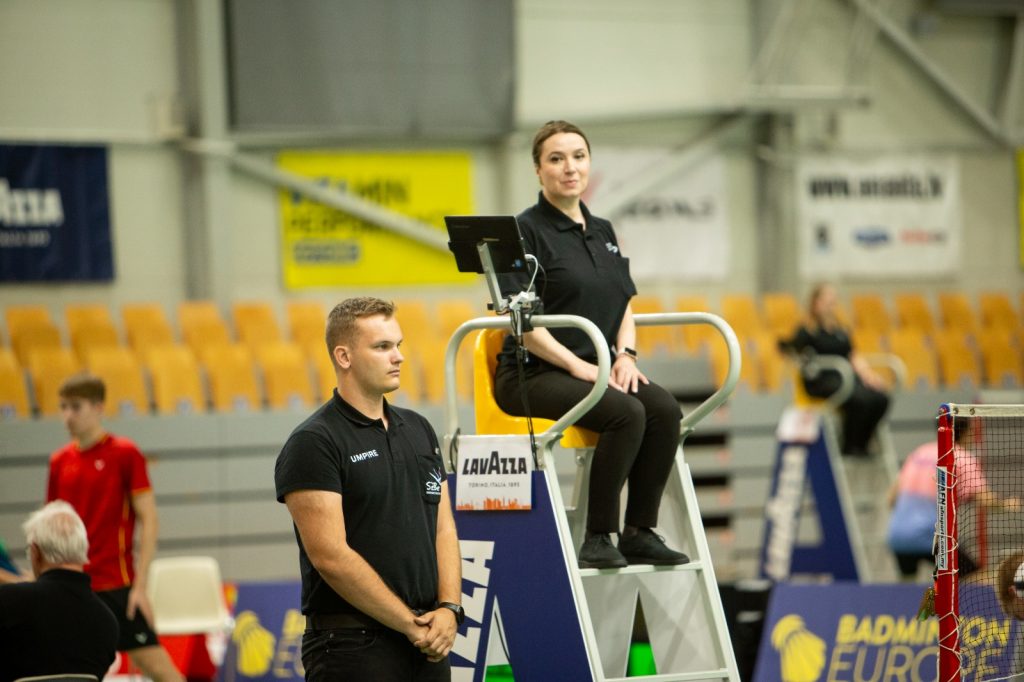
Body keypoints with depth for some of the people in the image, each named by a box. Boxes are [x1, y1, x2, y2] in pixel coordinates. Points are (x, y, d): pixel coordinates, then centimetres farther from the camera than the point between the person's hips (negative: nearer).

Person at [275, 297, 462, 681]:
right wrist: (411, 625, -13)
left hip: (428, 646, 7)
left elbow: (443, 530, 14)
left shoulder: (419, 431, 15)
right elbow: (330, 556, -15)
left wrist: (449, 608, -4)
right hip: (352, 646, -7)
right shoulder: (314, 443, -8)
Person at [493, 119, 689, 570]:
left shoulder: (603, 232, 17)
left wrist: (624, 353, -3)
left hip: (595, 370, 7)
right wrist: (577, 366, -20)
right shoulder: (526, 231, -5)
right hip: (532, 375, -7)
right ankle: (598, 538, -23)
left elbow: (625, 305, 18)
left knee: (665, 409, -22)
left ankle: (640, 533, -16)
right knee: (626, 413, -32)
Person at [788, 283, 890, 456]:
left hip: (846, 375, 7)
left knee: (880, 397, -21)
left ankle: (861, 444, -9)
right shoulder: (806, 332, 1)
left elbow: (853, 357, 18)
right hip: (821, 380, -7)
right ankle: (849, 447, -18)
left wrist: (867, 374, 3)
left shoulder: (840, 330, 21)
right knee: (860, 399, -34)